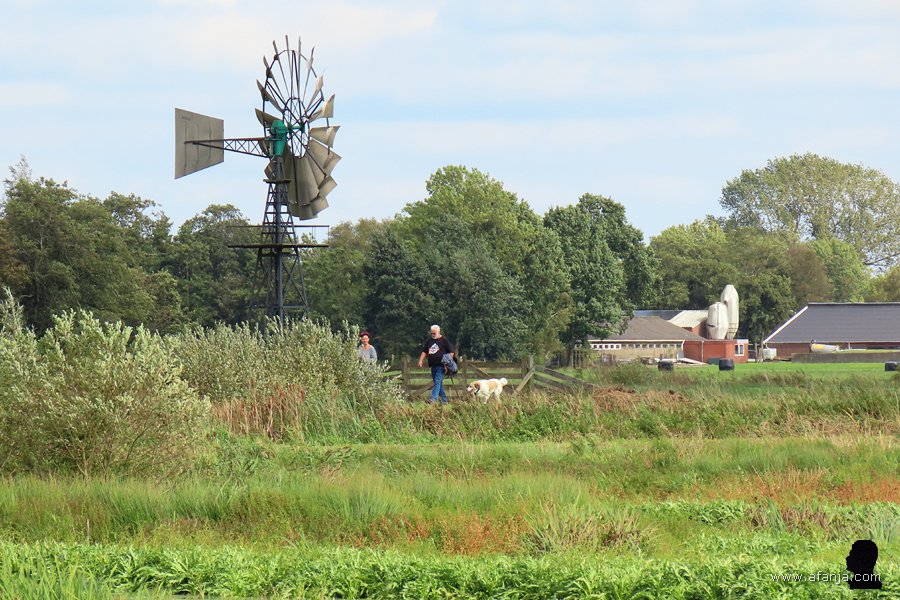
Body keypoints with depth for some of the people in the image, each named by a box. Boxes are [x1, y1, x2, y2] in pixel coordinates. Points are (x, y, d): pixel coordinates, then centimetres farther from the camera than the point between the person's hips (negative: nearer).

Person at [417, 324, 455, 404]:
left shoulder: (444, 341, -2)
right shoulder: (429, 342, 16)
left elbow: (452, 351, -2)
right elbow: (424, 352, 20)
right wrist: (421, 361, 7)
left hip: (441, 365, -7)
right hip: (433, 366, 7)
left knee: (437, 382, -17)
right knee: (439, 383, 10)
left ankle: (433, 399, -29)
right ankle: (444, 400, 18)